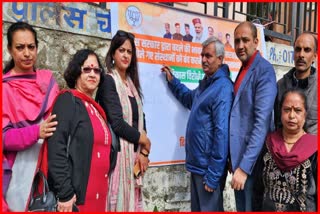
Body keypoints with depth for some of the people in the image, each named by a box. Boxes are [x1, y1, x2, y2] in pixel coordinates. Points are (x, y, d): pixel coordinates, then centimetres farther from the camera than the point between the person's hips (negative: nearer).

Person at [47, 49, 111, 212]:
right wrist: (65, 193, -21)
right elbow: (56, 148, -18)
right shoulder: (67, 100, -9)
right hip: (75, 194, -7)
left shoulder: (96, 108, 14)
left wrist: (103, 185, 14)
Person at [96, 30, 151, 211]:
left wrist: (143, 151, 1)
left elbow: (140, 118, 12)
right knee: (118, 200, -1)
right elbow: (116, 122, -16)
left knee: (131, 200, 11)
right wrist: (143, 140, -3)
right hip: (117, 151, -7)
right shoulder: (108, 81, -7)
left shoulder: (132, 83, 14)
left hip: (134, 152, 7)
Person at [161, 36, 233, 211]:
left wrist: (213, 175, -22)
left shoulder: (223, 87, -19)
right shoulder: (205, 82, 10)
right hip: (197, 163, 9)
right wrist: (172, 80, 19)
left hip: (208, 167, -9)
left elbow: (222, 133, -24)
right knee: (197, 208, 22)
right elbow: (190, 99, 31)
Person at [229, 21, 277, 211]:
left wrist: (245, 166, -24)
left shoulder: (264, 70, -14)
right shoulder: (244, 69, 13)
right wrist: (235, 161, 11)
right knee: (241, 207, 20)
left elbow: (262, 122, -22)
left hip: (252, 160, -8)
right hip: (239, 155, 8)